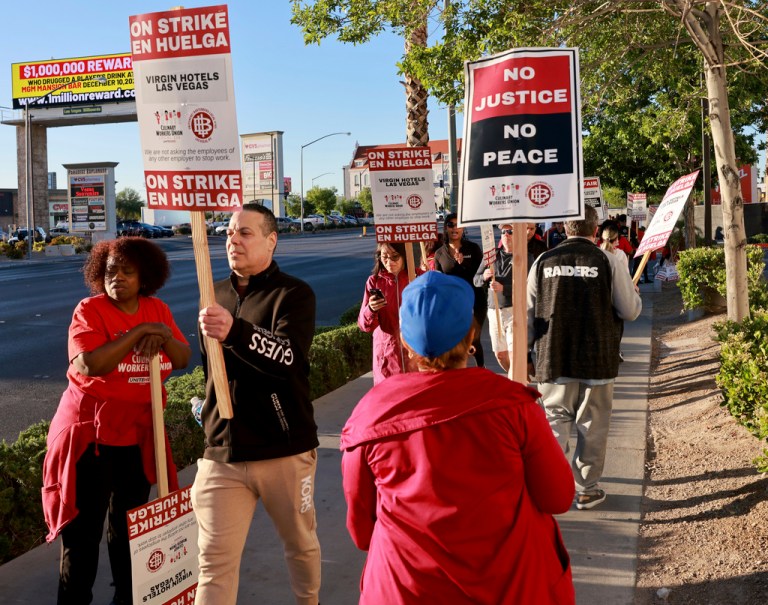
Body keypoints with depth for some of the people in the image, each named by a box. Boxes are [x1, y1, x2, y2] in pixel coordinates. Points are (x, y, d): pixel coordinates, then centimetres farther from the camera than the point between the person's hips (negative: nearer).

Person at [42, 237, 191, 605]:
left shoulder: (157, 310, 4)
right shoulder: (90, 310, -12)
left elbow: (183, 360, 2)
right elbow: (89, 365, -27)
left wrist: (164, 335, -17)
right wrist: (138, 332, -24)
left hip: (138, 433, 5)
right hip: (91, 432, -5)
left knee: (129, 522, 18)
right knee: (84, 527, -2)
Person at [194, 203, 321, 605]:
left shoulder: (293, 294, -7)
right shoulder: (216, 295, 11)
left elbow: (289, 356, -26)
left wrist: (234, 331, -40)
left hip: (285, 451, -3)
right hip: (222, 452, 4)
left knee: (301, 545, 16)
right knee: (215, 560, 0)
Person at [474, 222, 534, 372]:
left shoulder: (526, 257, -2)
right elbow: (476, 280, 11)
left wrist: (503, 288, -22)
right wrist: (484, 277, -12)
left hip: (515, 309, -5)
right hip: (494, 310, 5)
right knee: (500, 354, 13)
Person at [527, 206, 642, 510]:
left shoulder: (543, 262, 0)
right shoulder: (609, 262, -7)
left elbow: (528, 314, 4)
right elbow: (630, 311, -2)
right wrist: (634, 292, 21)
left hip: (553, 361, 2)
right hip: (596, 361, -1)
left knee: (555, 423, 12)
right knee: (592, 427, 10)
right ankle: (586, 490, 18)